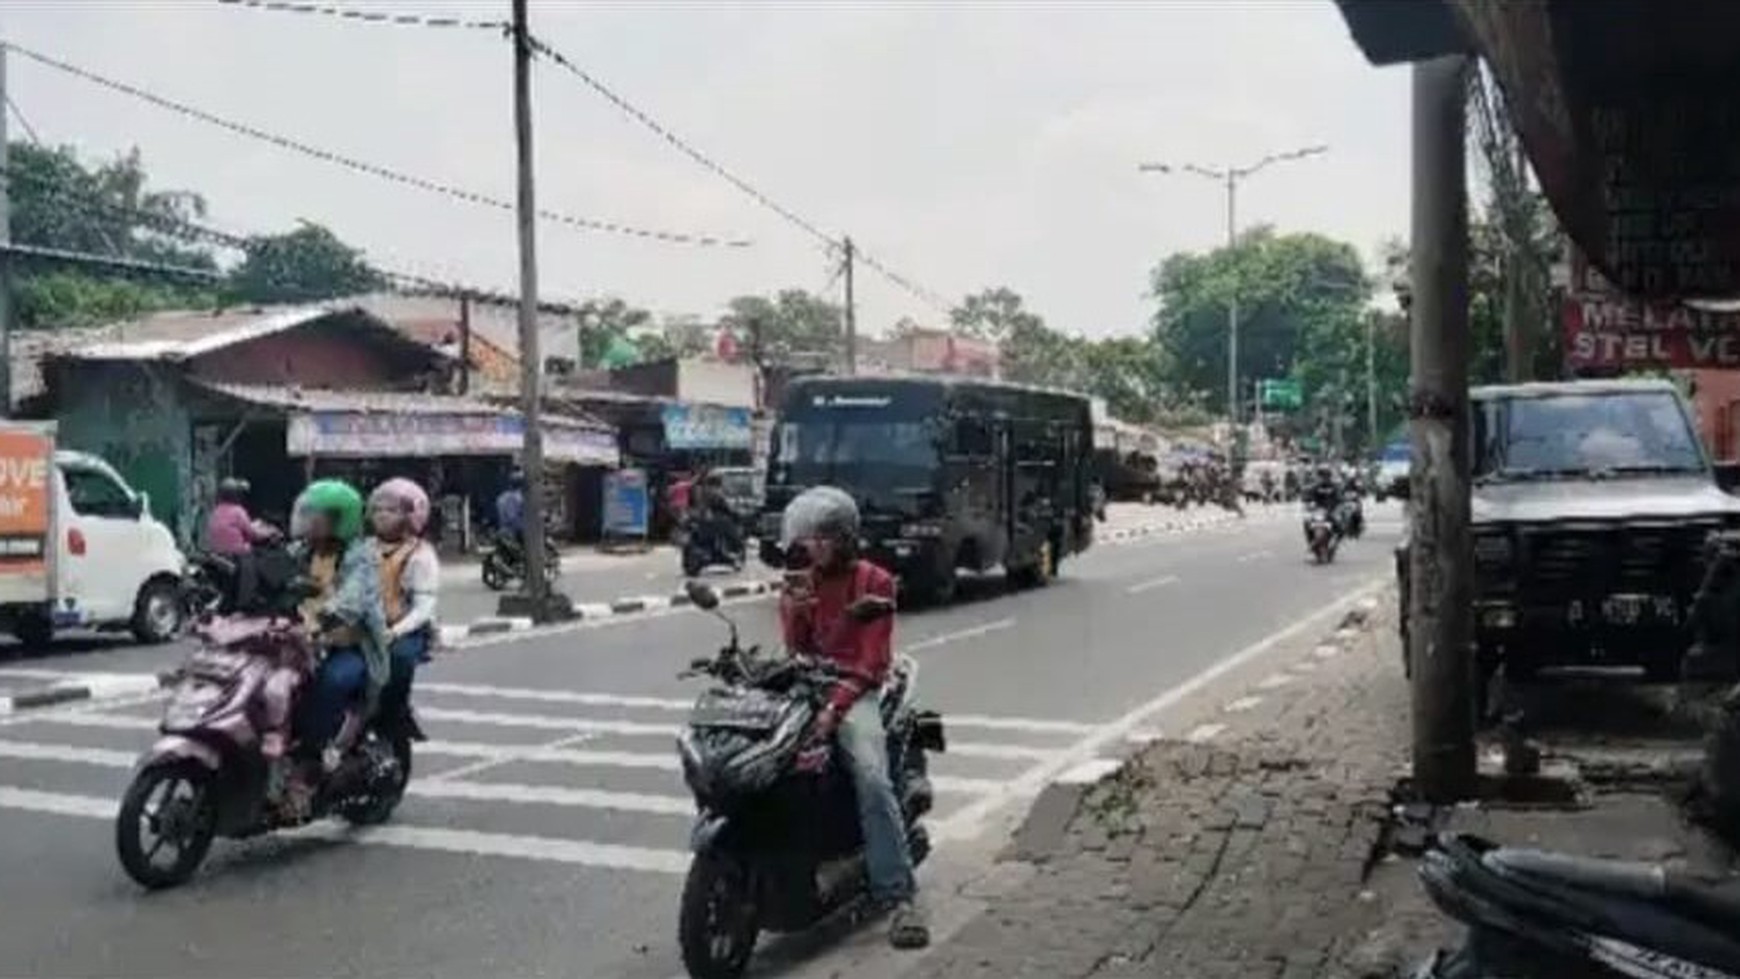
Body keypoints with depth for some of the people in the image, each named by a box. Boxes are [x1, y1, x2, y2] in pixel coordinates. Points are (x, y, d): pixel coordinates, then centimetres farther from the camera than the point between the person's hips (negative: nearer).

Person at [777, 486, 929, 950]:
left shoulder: (873, 582, 1)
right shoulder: (798, 583, 15)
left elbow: (871, 660, -8)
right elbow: (797, 650, 6)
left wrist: (835, 706, -22)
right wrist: (793, 610, -14)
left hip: (855, 689, -4)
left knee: (871, 777, -27)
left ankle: (900, 897, -25)